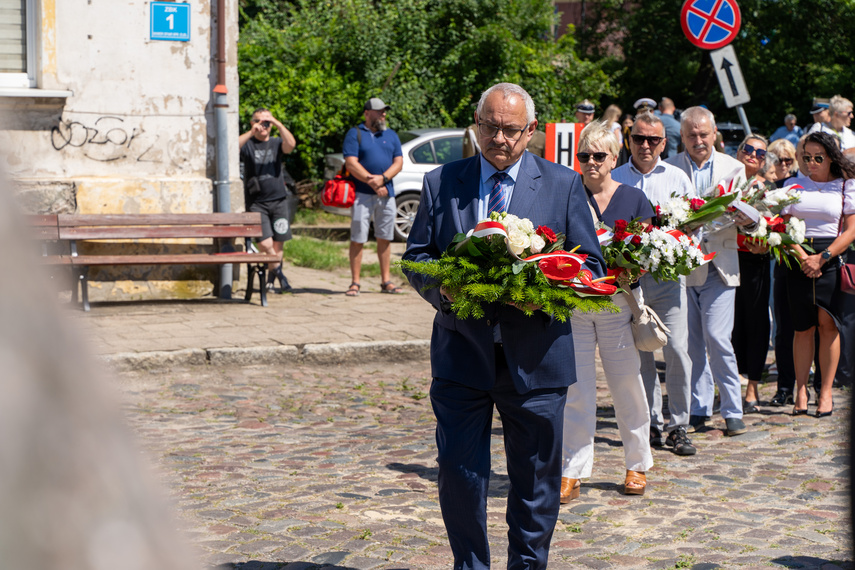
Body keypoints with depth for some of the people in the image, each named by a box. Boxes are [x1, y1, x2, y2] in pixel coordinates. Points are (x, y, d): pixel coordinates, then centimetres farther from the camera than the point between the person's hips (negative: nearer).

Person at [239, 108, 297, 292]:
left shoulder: (276, 143, 10)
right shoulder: (247, 144, 4)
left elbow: (291, 144, -13)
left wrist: (278, 124, -19)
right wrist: (251, 132, -25)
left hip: (279, 201, 2)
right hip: (256, 203, -2)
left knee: (277, 245, 4)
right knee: (265, 244, -16)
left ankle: (270, 280, 20)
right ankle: (279, 274, 3)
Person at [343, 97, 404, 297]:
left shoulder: (391, 135, 16)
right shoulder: (355, 134, 2)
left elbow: (398, 162, 7)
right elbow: (351, 163, -8)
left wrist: (382, 179, -10)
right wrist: (372, 181, -13)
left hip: (387, 193, 4)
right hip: (362, 194, -4)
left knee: (385, 238, 8)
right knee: (358, 239, -4)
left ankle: (386, 281, 14)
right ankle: (355, 283, 0)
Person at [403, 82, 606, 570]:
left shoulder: (564, 185, 4)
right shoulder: (441, 183, 7)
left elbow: (591, 266, 2)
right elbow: (416, 256, 8)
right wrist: (442, 288, -14)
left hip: (535, 359, 0)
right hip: (461, 352, 1)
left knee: (536, 480, 9)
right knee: (459, 475, 1)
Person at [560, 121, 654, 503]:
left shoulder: (634, 199, 7)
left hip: (620, 302, 0)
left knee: (627, 385, 8)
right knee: (575, 389, 0)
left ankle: (637, 464, 23)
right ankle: (572, 472, 6)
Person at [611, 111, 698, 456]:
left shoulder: (677, 178, 11)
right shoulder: (615, 180, 9)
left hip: (668, 274, 0)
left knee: (677, 349, -8)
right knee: (638, 352, 3)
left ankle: (679, 426, 1)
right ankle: (650, 423, 13)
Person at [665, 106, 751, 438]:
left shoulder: (733, 168, 8)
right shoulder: (669, 168, 4)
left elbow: (744, 216, 4)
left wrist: (747, 219, -19)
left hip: (718, 266, -1)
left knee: (717, 338, -9)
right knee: (691, 342, 5)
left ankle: (733, 411, 1)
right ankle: (698, 409, 18)